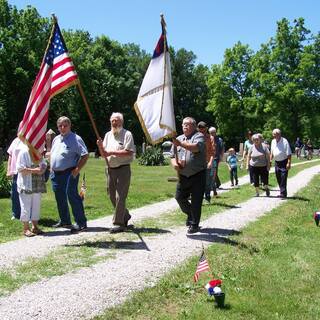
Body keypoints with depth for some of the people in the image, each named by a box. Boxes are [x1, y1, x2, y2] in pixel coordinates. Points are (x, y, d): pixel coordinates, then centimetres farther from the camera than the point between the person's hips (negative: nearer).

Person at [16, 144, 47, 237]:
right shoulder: (24, 152, -10)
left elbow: (44, 164, 11)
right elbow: (21, 169, -15)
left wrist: (42, 168, -12)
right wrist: (34, 170, -18)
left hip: (37, 185, 7)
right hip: (26, 185, -7)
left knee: (36, 206, 11)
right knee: (26, 207, 1)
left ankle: (35, 227, 21)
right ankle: (26, 229, 10)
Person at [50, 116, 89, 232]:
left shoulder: (75, 139, -9)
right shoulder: (56, 139, 15)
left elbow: (85, 155, -14)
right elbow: (51, 154, 27)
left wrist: (77, 169, -17)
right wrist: (51, 168, 14)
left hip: (69, 173, -8)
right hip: (56, 174, 8)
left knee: (72, 196, -11)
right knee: (60, 198, 14)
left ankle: (81, 223, -6)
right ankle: (64, 221, 28)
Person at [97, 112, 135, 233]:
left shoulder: (127, 134, -5)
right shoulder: (108, 135, 15)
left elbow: (129, 152, -15)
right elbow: (105, 155, 15)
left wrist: (113, 152, -17)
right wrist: (101, 147, -6)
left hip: (123, 169, -7)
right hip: (110, 169, 7)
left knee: (120, 197, -8)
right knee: (112, 196, 12)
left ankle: (119, 223, -3)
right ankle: (125, 216, 31)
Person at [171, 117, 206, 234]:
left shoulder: (199, 136, -4)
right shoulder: (179, 138, 15)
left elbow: (196, 147, -26)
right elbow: (173, 156, 17)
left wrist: (181, 144, -37)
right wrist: (174, 164, -5)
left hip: (197, 175, -6)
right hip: (183, 176, 6)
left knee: (196, 201, -1)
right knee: (179, 197, 8)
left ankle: (194, 225, 12)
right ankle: (190, 214, 34)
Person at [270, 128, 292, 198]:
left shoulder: (284, 141, -13)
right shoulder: (273, 141, 8)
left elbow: (289, 154, -13)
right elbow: (272, 152, 19)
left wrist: (289, 163, -18)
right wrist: (270, 160, 14)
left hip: (284, 162, -7)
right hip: (276, 162, 7)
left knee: (283, 179, -9)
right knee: (278, 179, 10)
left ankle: (283, 193, -5)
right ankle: (283, 192, 20)